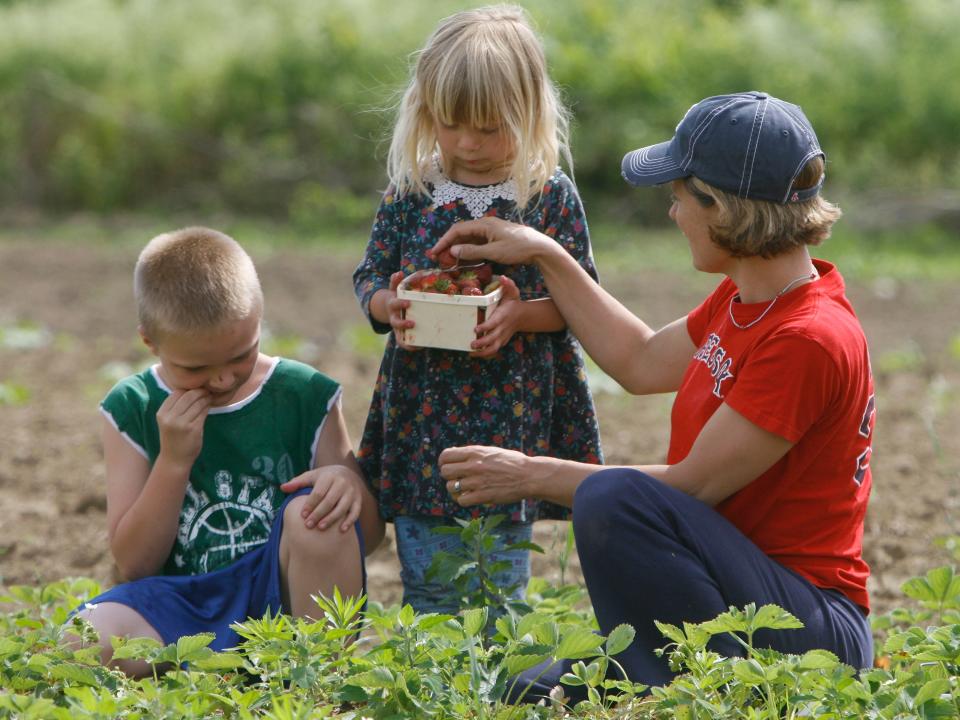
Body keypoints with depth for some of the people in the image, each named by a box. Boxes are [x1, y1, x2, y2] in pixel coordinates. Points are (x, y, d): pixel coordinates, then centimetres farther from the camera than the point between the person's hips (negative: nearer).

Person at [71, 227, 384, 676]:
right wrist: (174, 461, -12)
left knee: (313, 511, -31)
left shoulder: (305, 397, 4)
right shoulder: (133, 409, 5)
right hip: (183, 604, -1)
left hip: (284, 597, 1)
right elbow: (134, 563, 0)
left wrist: (350, 484, -19)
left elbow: (368, 536, 5)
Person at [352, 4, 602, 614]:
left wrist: (521, 314, -18)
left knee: (499, 583, 2)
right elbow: (369, 280, 10)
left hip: (514, 412, -2)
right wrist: (389, 306, -12)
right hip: (422, 412, 2)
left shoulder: (551, 196, -2)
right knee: (427, 585, 6)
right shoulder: (410, 192, 4)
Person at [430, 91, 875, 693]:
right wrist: (544, 256, 23)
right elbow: (642, 363, 27)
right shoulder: (742, 300, 9)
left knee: (614, 498, -30)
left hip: (813, 632, -8)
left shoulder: (811, 339, -21)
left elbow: (691, 487, -19)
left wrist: (532, 475, -10)